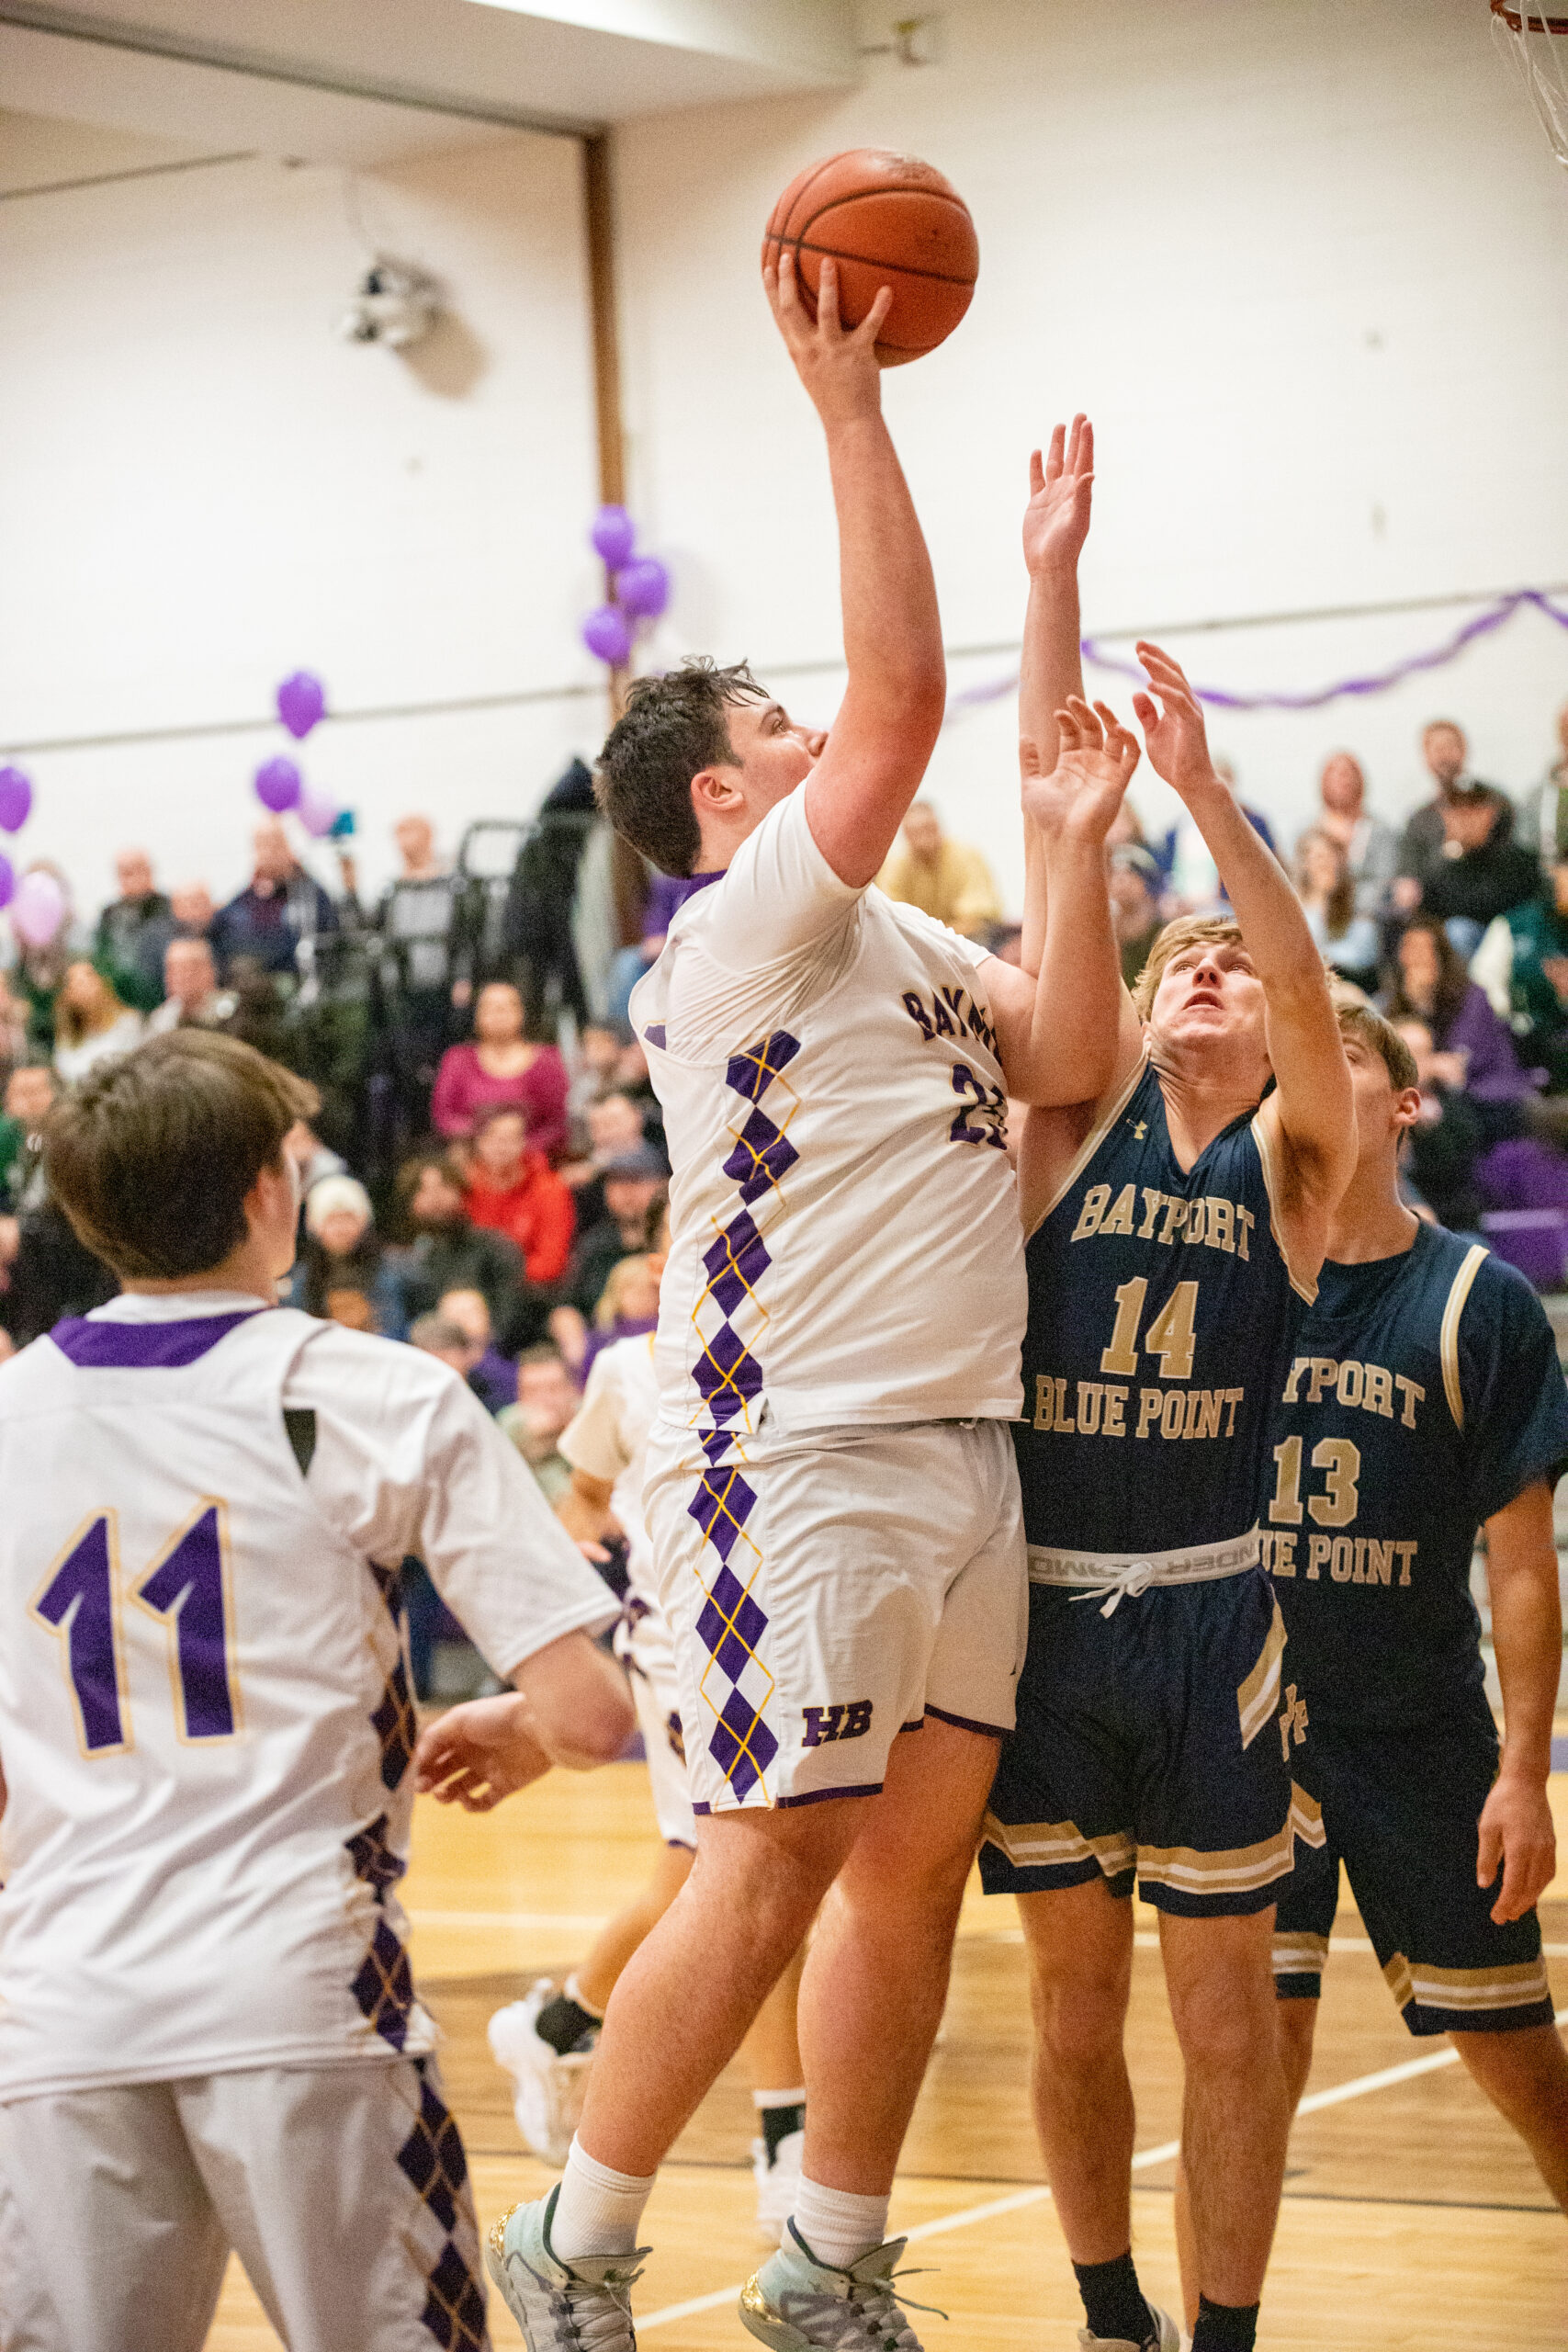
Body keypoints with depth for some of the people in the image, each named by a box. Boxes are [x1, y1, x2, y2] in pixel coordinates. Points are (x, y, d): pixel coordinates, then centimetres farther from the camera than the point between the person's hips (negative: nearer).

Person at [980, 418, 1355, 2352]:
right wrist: (1053, 581, -7)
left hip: (1207, 1618, -2)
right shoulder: (1083, 1120, 6)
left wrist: (1206, 793, -30)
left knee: (1223, 2006, 5)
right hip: (1042, 1608, 2)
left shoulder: (1289, 1159, 3)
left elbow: (1310, 992, -18)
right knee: (1074, 1998, 11)